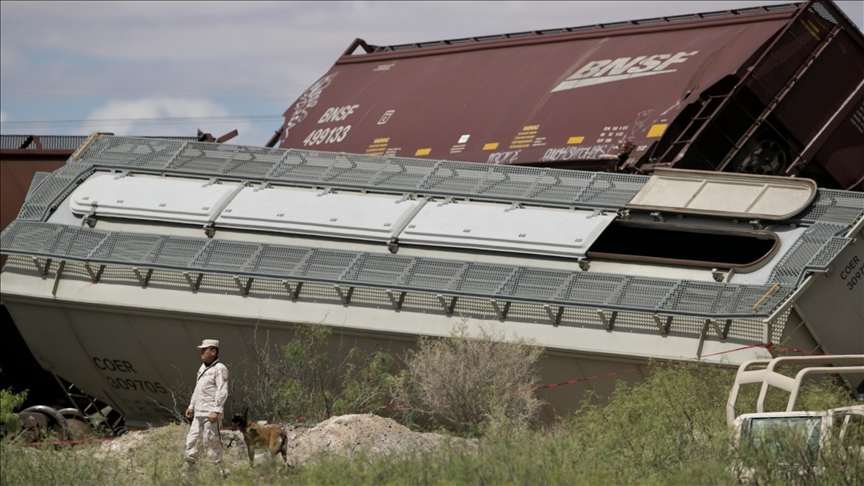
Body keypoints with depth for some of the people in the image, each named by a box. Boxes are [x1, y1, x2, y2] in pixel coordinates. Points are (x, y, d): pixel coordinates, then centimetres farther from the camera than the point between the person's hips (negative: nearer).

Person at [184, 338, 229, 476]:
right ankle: (189, 469, 13)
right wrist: (191, 406, 23)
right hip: (199, 412, 9)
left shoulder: (220, 369, -10)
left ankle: (219, 471, 0)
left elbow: (222, 392, -17)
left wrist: (216, 411, -23)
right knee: (192, 440, 8)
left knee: (211, 442, -8)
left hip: (211, 414, -9)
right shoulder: (203, 367, 18)